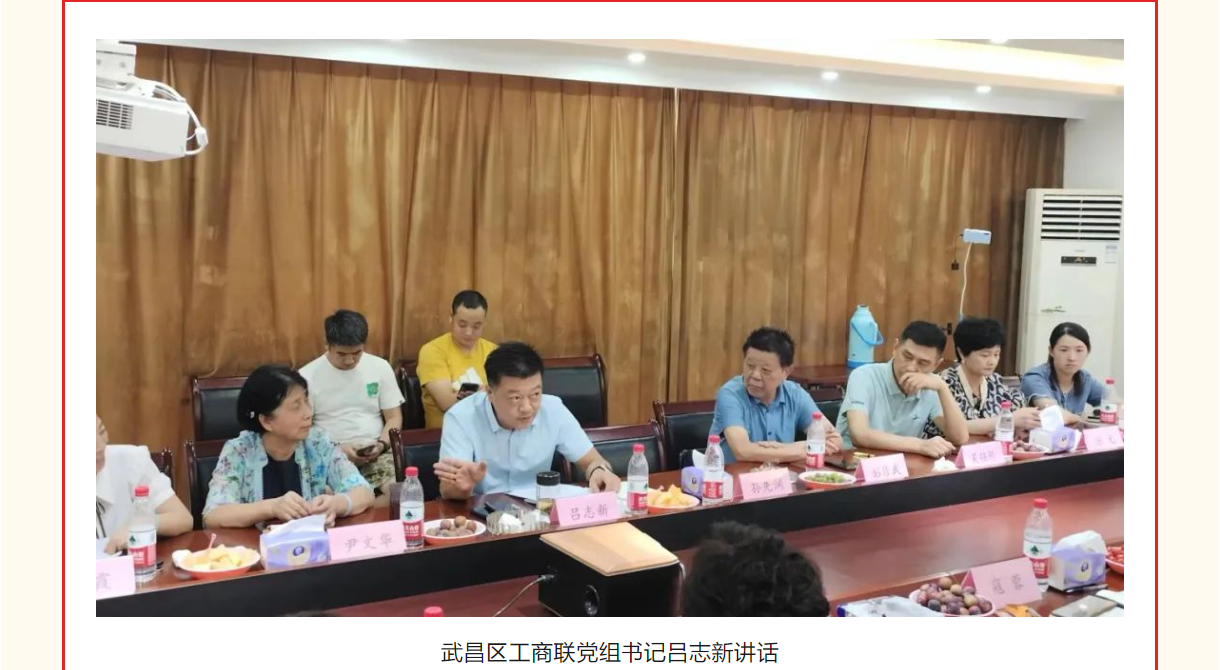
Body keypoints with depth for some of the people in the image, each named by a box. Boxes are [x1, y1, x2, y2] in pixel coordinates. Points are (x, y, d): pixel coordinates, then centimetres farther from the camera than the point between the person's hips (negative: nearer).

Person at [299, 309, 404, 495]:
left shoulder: (380, 367, 7)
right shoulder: (308, 376, 0)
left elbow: (394, 417, 11)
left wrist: (382, 444, -9)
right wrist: (337, 449, -14)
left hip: (375, 452, 2)